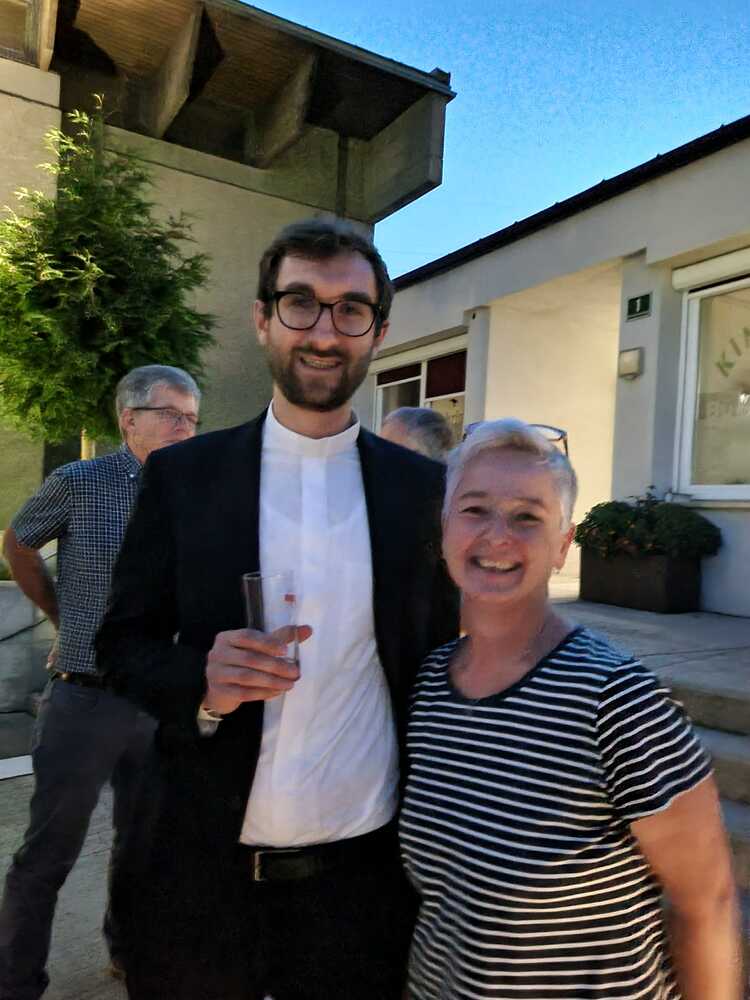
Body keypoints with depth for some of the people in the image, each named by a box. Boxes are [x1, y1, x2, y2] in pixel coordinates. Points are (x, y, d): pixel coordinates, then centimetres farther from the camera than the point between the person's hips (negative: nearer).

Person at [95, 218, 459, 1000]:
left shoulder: (421, 486, -3)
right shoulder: (183, 474, -5)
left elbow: (437, 660, 4)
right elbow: (121, 644, -1)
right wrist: (202, 683, -21)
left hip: (362, 871, 0)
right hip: (202, 865, 1)